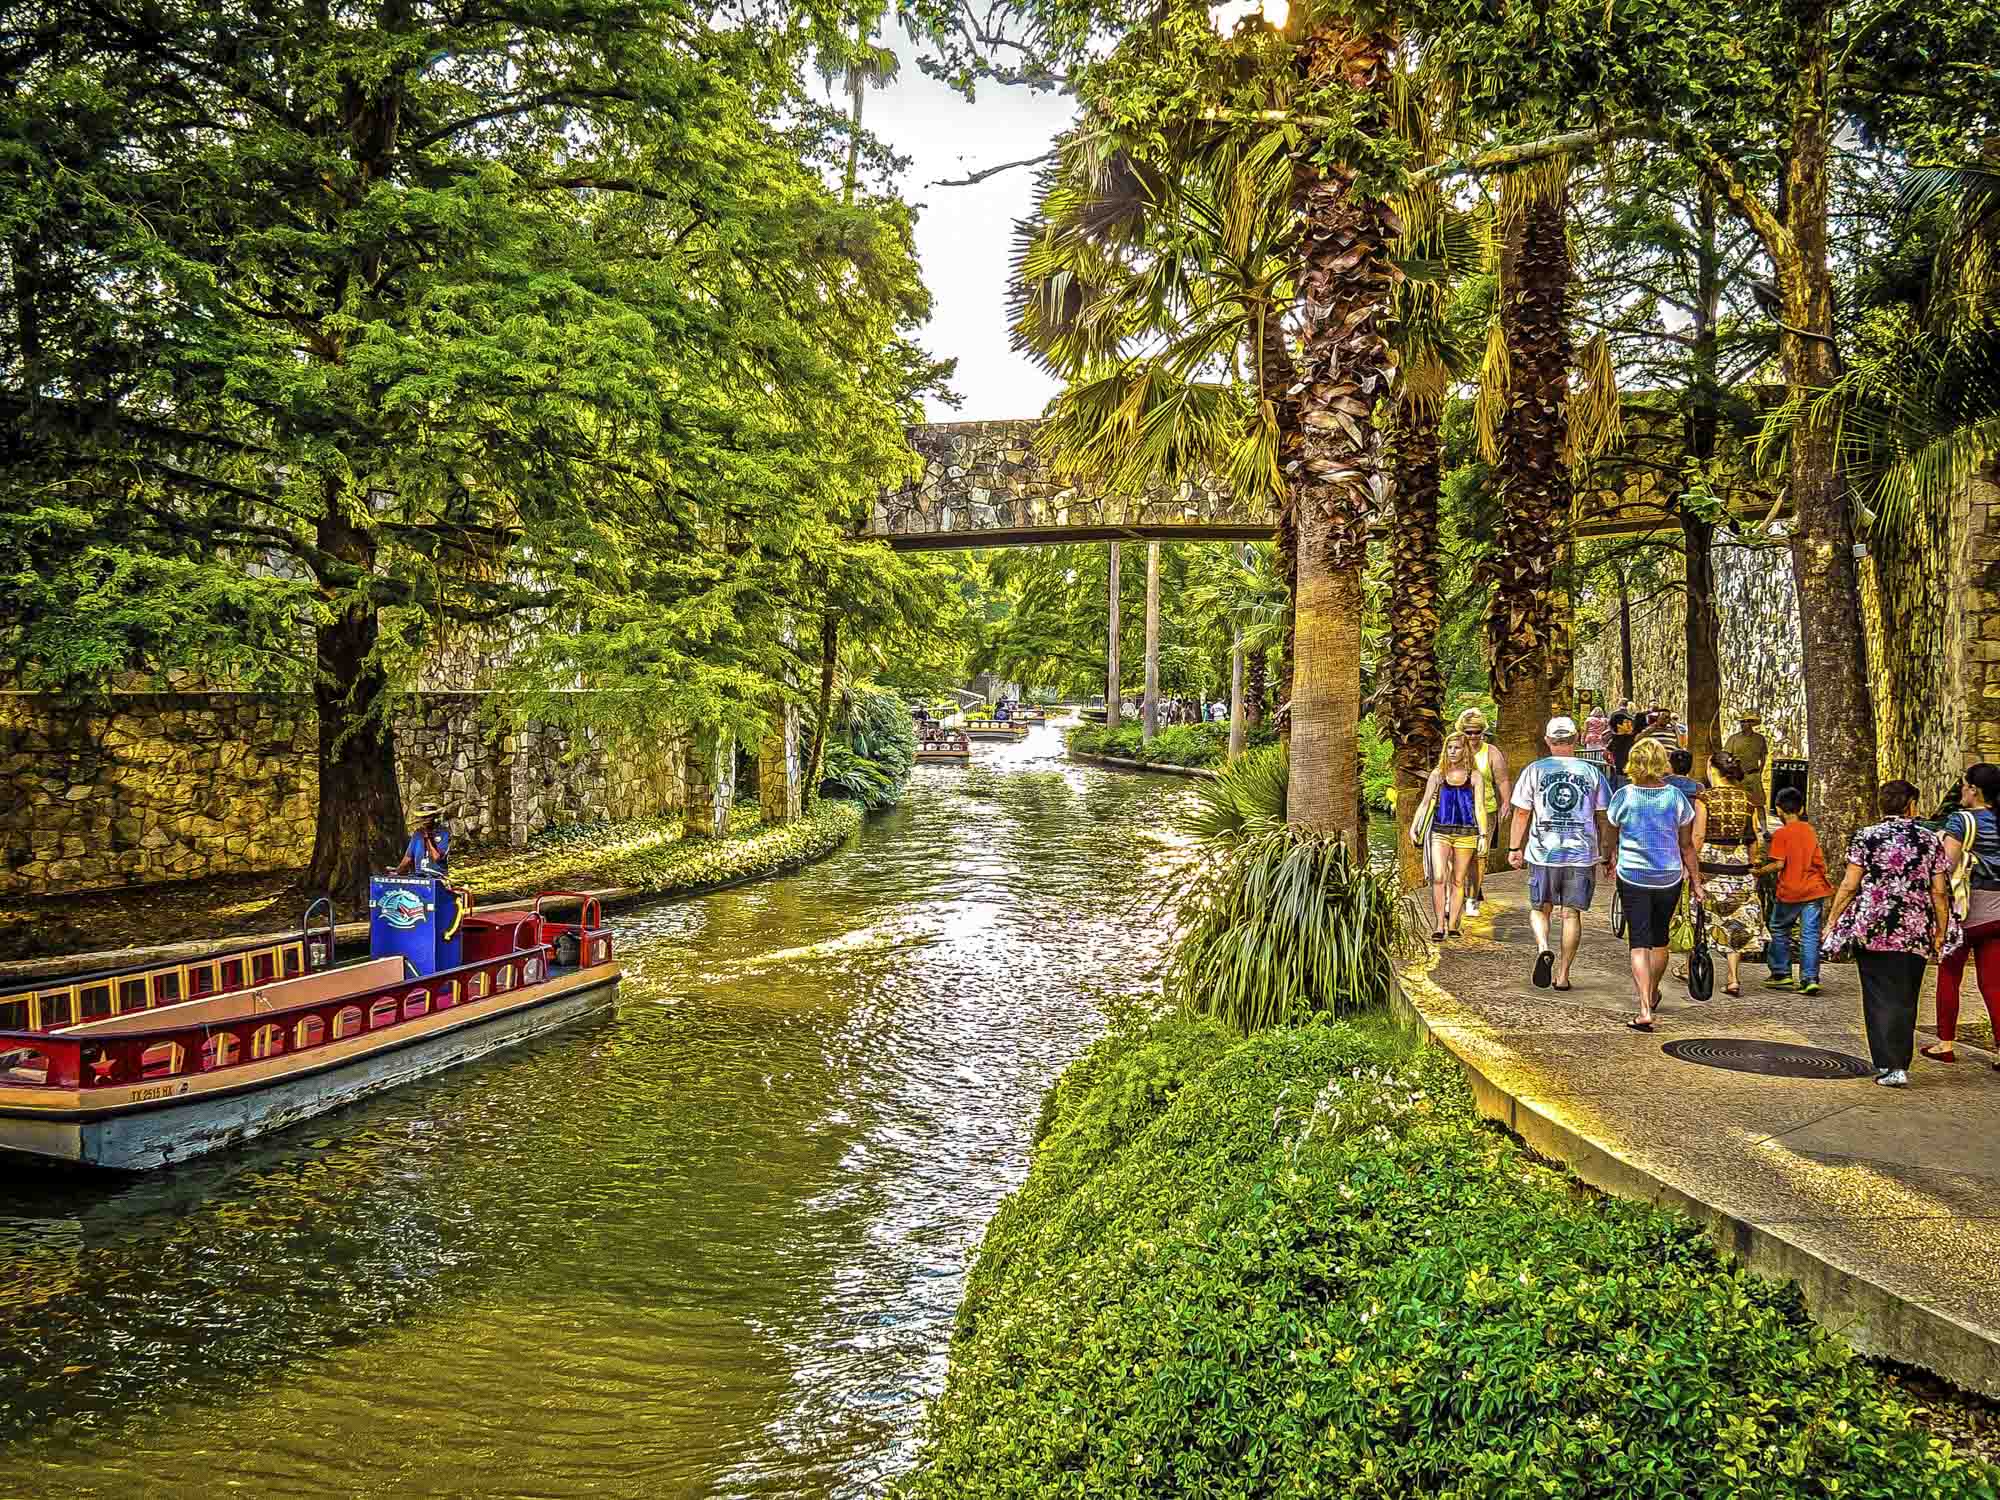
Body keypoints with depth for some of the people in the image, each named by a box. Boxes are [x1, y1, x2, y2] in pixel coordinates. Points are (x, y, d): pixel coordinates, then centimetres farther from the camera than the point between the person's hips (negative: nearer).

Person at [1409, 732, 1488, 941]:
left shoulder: (1473, 776, 5)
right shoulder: (1438, 774, 8)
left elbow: (1479, 807, 3)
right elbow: (1425, 803, 10)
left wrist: (1483, 835, -3)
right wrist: (1413, 827, 3)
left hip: (1465, 833, 0)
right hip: (1440, 831, 0)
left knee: (1458, 881, 5)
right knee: (1438, 878, -12)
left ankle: (1452, 925, 13)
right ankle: (1439, 925, -8)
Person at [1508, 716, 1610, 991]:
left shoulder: (1534, 770, 0)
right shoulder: (1591, 772, 4)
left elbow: (1522, 813, 1)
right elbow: (1603, 817, 6)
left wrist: (1515, 848, 10)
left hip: (1543, 853, -1)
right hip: (1582, 854, 1)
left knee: (1540, 907, 13)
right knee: (1572, 912, 6)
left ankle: (1543, 948, -15)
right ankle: (1562, 975, 8)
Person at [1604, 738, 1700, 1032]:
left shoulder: (1623, 796, -8)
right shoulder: (1676, 797, -4)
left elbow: (1611, 837, 6)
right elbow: (1687, 845, 1)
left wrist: (1609, 861, 26)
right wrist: (1696, 880, 11)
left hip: (1632, 877, -2)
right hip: (1669, 877, 2)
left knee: (1639, 942, -2)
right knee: (1660, 939, 20)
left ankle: (1645, 1010, -14)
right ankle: (1652, 994, 40)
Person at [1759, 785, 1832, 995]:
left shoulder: (1781, 834, -8)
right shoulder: (1810, 830, 6)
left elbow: (1778, 864, -16)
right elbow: (1820, 863, 9)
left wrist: (1759, 871, -2)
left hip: (1789, 891, -4)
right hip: (1813, 890, 4)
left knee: (1779, 930, 14)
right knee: (1810, 934, 2)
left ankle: (1781, 973, 17)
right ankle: (1810, 979, -2)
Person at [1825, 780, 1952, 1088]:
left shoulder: (1866, 838, -2)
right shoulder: (1931, 840, 3)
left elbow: (1849, 886, -5)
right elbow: (1939, 893, 3)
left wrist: (1832, 921, 5)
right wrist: (1941, 932, 11)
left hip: (1871, 929, -2)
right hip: (1915, 932, 2)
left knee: (1878, 997, 4)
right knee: (1905, 1000, 11)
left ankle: (1887, 1066, -2)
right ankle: (1899, 1066, 10)